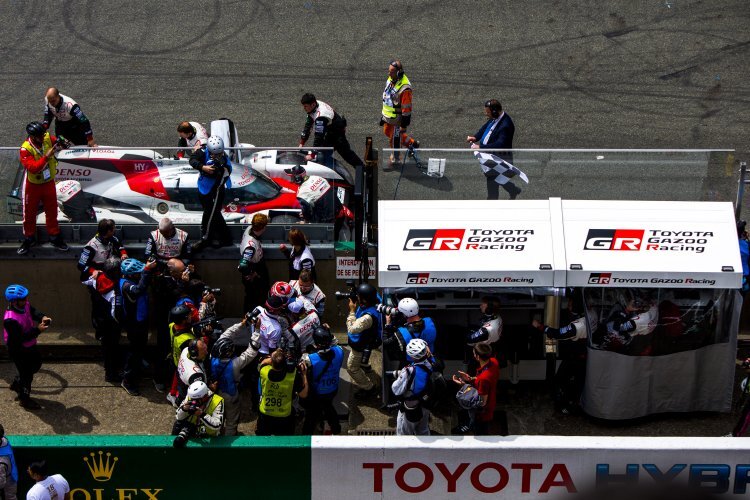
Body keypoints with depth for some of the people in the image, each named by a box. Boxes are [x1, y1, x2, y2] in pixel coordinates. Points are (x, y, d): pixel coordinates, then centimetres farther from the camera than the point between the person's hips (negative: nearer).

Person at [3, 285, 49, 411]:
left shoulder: (24, 305, -15)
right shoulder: (10, 320, -38)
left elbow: (33, 311, 3)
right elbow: (21, 338, -35)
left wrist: (43, 317, -19)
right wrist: (38, 330, -36)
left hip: (29, 345, 8)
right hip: (18, 350, -8)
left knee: (36, 364, 28)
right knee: (27, 373, 8)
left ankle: (16, 383, 49)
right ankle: (24, 399, 33)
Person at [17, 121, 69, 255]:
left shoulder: (47, 138, -14)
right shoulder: (25, 149, -26)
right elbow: (33, 168, -34)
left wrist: (60, 143, -30)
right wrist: (46, 157, -42)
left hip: (49, 183, 3)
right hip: (33, 185, -3)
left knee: (52, 211, 14)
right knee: (29, 213, 11)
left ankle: (54, 237, 29)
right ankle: (29, 238, 29)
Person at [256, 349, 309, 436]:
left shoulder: (264, 371, -23)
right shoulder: (294, 375, -29)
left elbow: (263, 362, 3)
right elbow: (303, 394, -14)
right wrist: (304, 374, -8)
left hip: (265, 416, 1)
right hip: (284, 418, -1)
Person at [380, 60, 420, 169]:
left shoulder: (404, 88, -32)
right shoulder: (390, 79, -4)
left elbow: (406, 108, -25)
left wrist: (404, 125, -20)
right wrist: (383, 115, 18)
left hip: (397, 119, -9)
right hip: (388, 116, 9)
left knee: (395, 139, 9)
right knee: (387, 132, 27)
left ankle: (394, 158, 34)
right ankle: (411, 143, 42)